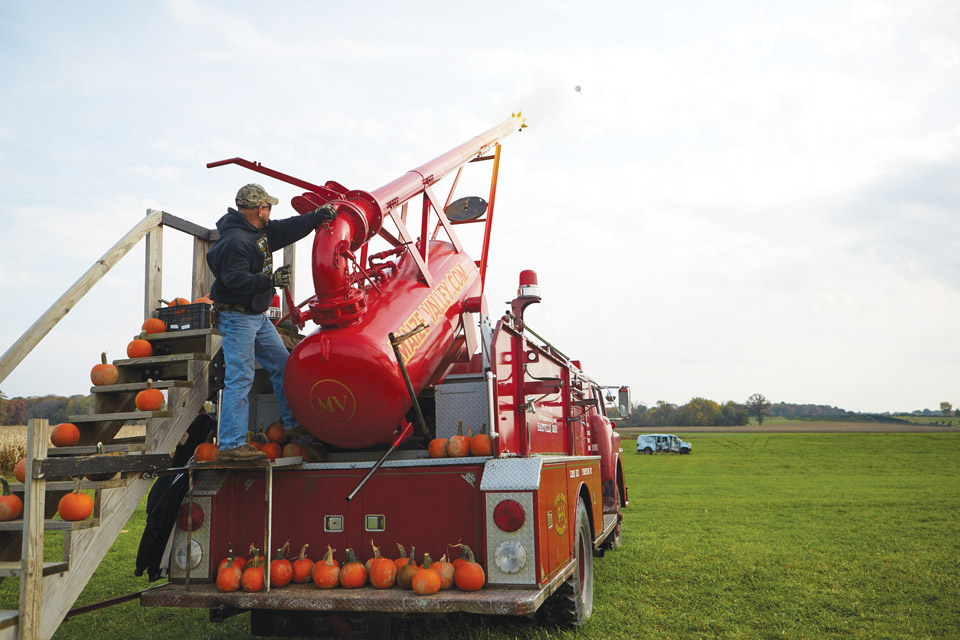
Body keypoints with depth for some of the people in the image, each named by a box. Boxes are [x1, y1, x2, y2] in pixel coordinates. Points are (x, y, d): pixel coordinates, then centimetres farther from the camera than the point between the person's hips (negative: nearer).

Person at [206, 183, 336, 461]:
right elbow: (234, 280, -28)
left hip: (257, 316, 10)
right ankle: (231, 444, -5)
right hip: (237, 318, -10)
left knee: (281, 364, 14)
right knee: (240, 378, -10)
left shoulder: (261, 231, 9)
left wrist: (316, 216, 15)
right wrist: (271, 279, -28)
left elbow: (289, 229, 22)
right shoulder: (235, 241, -20)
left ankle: (294, 422, 27)